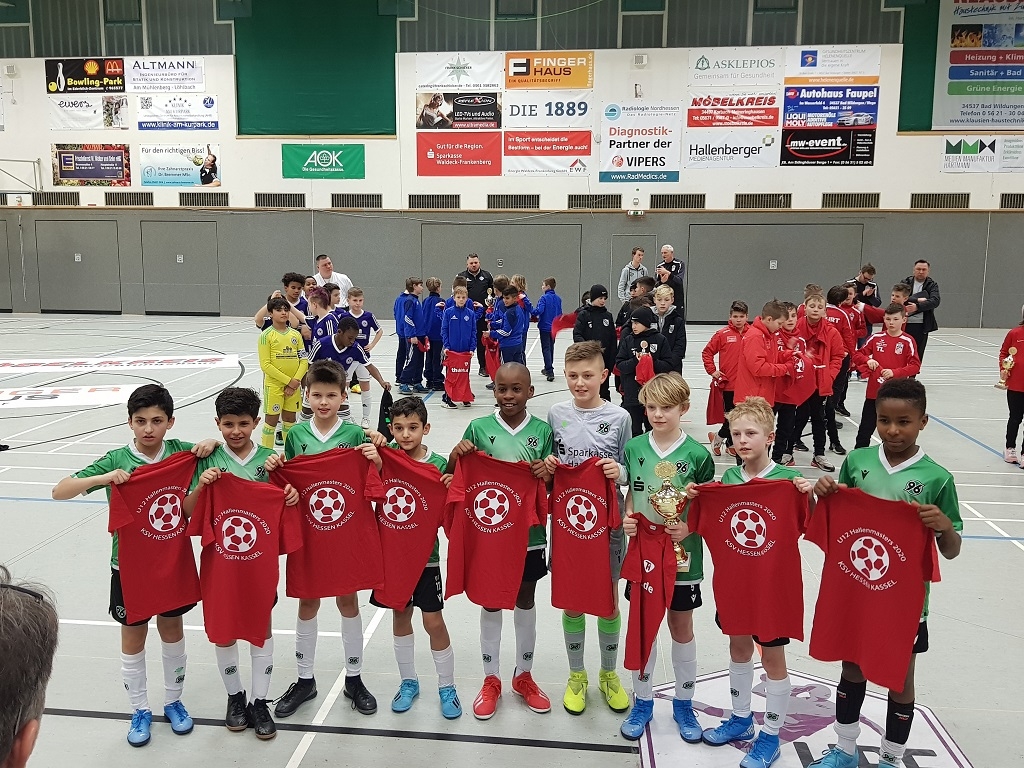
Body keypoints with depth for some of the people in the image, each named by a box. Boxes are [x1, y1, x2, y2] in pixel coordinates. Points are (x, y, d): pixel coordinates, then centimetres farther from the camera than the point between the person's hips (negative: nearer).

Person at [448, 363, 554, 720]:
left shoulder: (543, 431, -4)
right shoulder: (478, 428, -5)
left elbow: (553, 485, 2)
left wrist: (547, 474, -19)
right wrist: (456, 456, -18)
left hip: (528, 533, 1)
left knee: (525, 601, 15)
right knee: (490, 603, 12)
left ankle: (524, 676, 35)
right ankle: (491, 680, 30)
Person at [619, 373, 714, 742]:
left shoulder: (697, 455, -10)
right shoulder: (634, 448, -2)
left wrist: (690, 527, -19)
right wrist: (627, 518, -9)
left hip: (682, 555, -2)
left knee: (681, 628, 13)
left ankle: (683, 705, 32)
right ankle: (643, 702, 31)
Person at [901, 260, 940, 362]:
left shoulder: (932, 285, 7)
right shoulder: (906, 282, 9)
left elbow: (935, 301, -13)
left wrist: (917, 306, -27)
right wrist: (918, 300, -16)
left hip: (921, 326, 0)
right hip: (904, 324, 0)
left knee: (918, 355, 1)